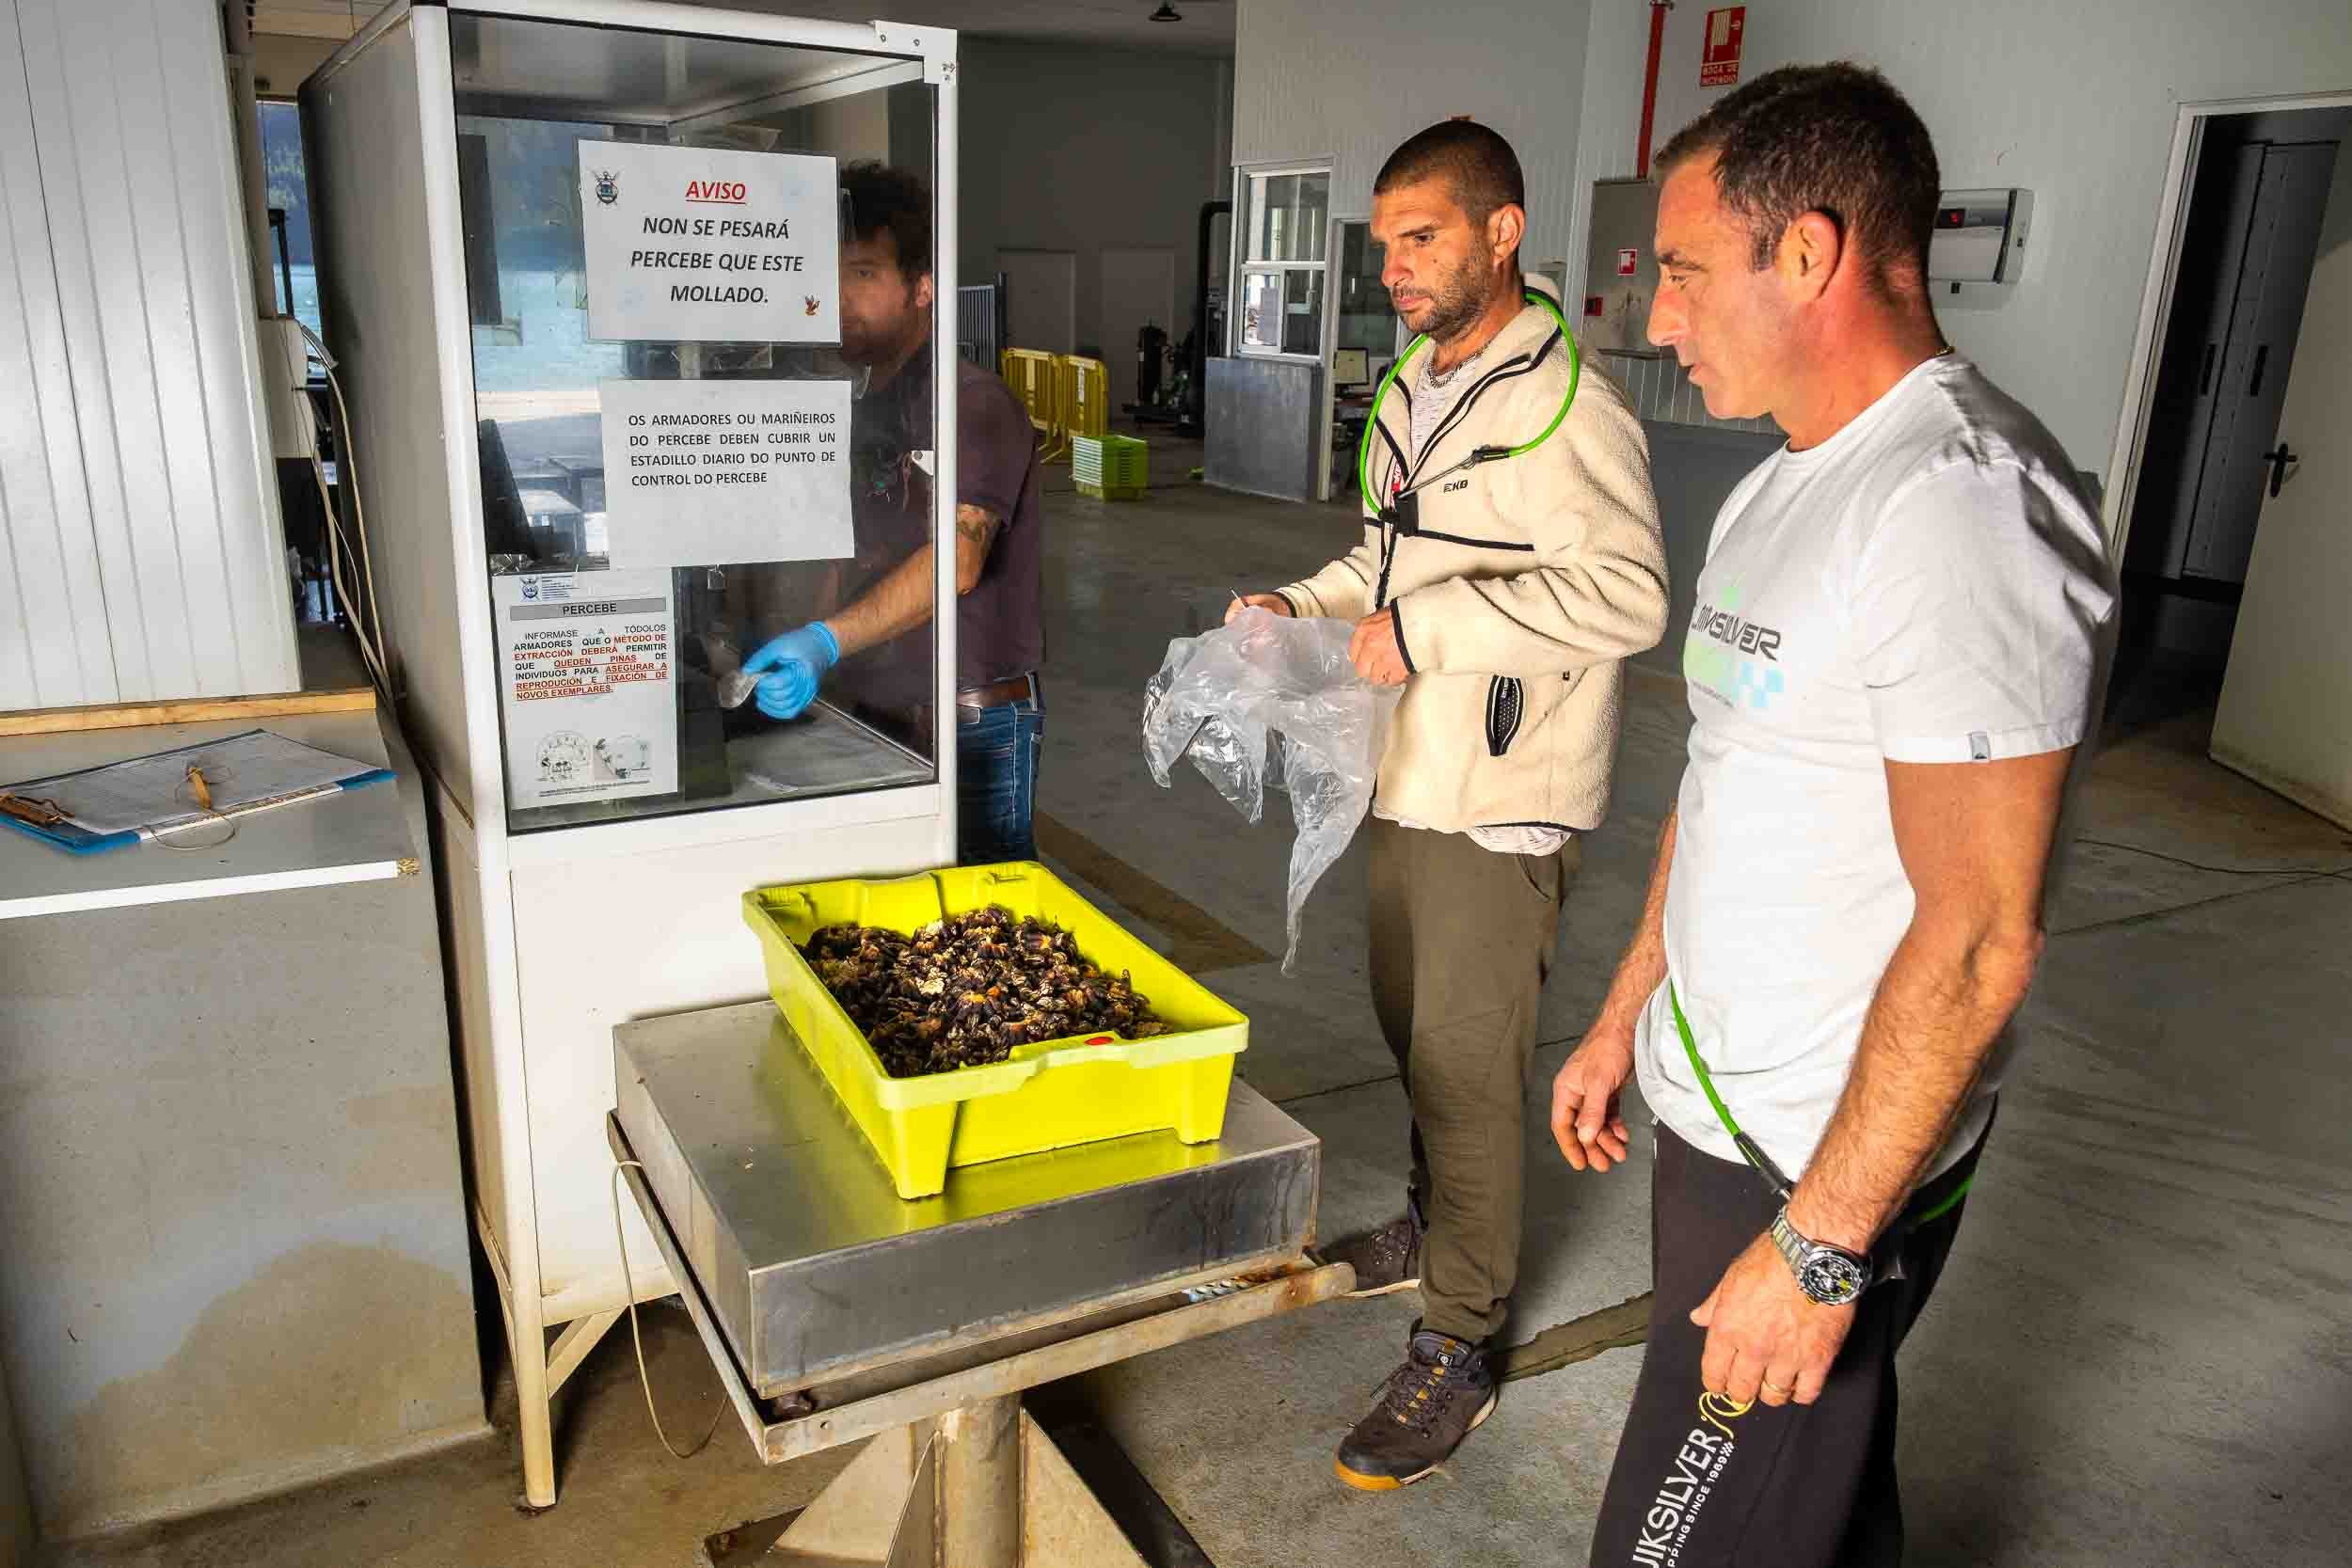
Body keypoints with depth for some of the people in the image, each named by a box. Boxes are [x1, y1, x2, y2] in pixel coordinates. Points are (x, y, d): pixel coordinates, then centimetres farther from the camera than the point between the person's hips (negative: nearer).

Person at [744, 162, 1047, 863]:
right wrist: (802, 655, 9)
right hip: (879, 713, 8)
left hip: (974, 725, -8)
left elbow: (956, 560, -28)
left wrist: (827, 640, -36)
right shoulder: (868, 410, 14)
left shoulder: (973, 402, -14)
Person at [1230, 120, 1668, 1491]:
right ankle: (1436, 1225, 45)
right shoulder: (1414, 392, 13)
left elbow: (1629, 595, -26)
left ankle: (1456, 1351, 16)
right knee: (1413, 1032, 22)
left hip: (1502, 805, -9)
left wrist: (1433, 626, -26)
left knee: (1469, 1072, 0)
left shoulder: (1567, 402, -17)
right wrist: (1299, 608, 6)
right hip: (1406, 779, 9)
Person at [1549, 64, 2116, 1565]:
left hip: (1824, 1165, -9)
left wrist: (1822, 1245, -20)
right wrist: (1624, 1019, 18)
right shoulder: (1789, 487, 9)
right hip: (1725, 1109, 9)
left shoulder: (1966, 508, -22)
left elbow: (1978, 938, -24)